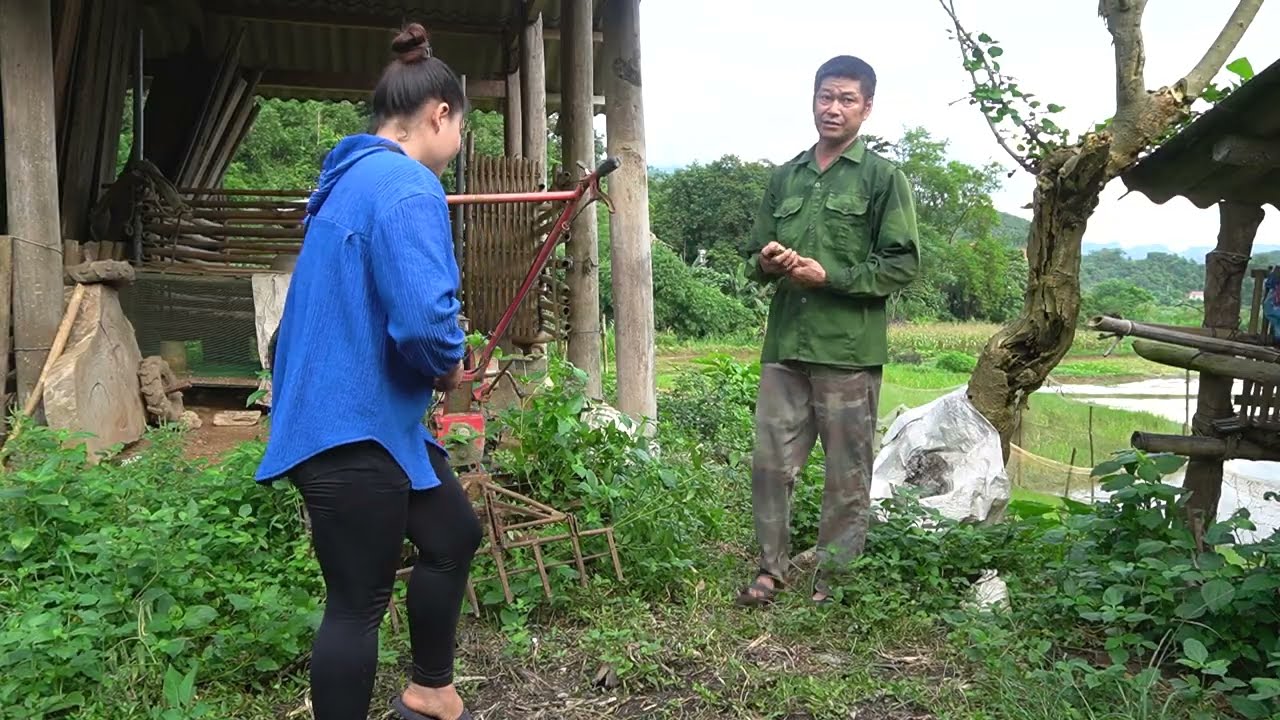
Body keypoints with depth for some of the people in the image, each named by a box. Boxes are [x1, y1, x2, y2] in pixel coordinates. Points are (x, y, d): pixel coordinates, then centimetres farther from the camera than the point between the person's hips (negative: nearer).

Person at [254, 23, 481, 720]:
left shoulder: (353, 179, 12)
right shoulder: (409, 188, -19)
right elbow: (424, 321, -32)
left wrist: (432, 367, 13)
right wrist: (449, 367, -10)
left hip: (350, 416, 10)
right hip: (355, 428, -10)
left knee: (453, 535, 22)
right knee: (358, 602, 3)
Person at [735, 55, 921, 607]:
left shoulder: (883, 178, 2)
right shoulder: (784, 177, 16)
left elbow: (903, 265, -4)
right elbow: (755, 258, 20)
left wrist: (828, 275, -12)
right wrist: (766, 262, -4)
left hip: (849, 349, -4)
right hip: (785, 344, 4)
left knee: (847, 474, 4)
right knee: (770, 461, 5)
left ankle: (834, 579, 16)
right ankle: (772, 567, 19)